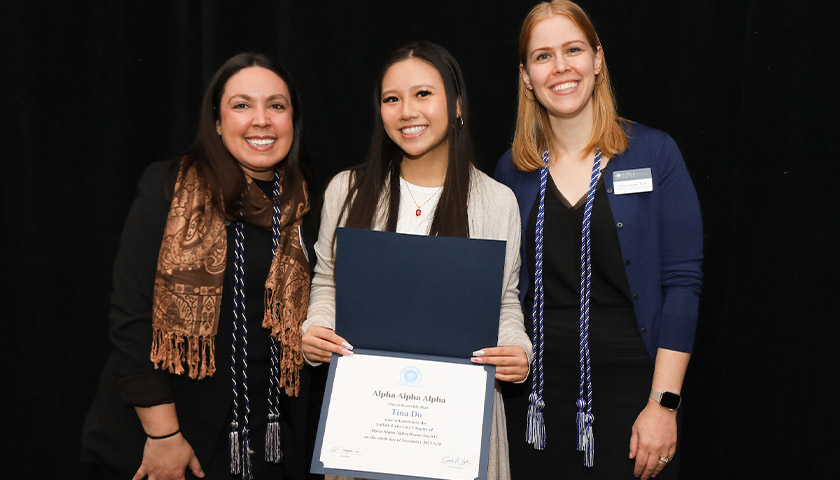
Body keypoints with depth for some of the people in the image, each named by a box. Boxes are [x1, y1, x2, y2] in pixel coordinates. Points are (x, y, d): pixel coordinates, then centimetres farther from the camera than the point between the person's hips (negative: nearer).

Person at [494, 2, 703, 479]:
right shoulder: (513, 169, 4)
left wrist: (664, 403, -12)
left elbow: (682, 282, -7)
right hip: (535, 390, 2)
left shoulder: (654, 153, -4)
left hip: (630, 385, -2)